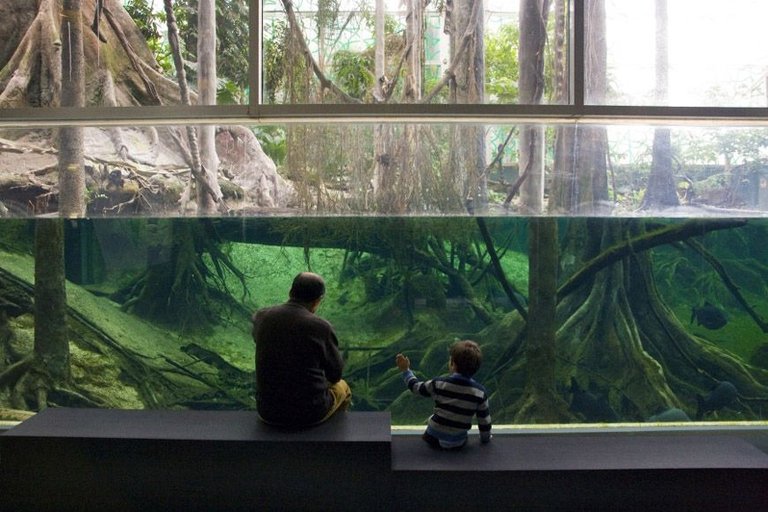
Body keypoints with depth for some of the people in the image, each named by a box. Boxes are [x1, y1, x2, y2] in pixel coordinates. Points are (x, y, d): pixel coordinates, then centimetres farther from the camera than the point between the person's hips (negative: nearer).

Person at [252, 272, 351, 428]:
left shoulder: (261, 317, -7)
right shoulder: (321, 327, -18)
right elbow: (335, 374, -2)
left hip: (268, 410, 3)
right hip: (309, 411, -3)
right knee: (341, 388, 30)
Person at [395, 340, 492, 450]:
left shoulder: (439, 384, -13)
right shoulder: (480, 392, -11)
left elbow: (416, 387, 3)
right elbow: (484, 419, -1)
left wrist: (406, 370, 17)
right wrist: (485, 438, 18)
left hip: (433, 439, -1)